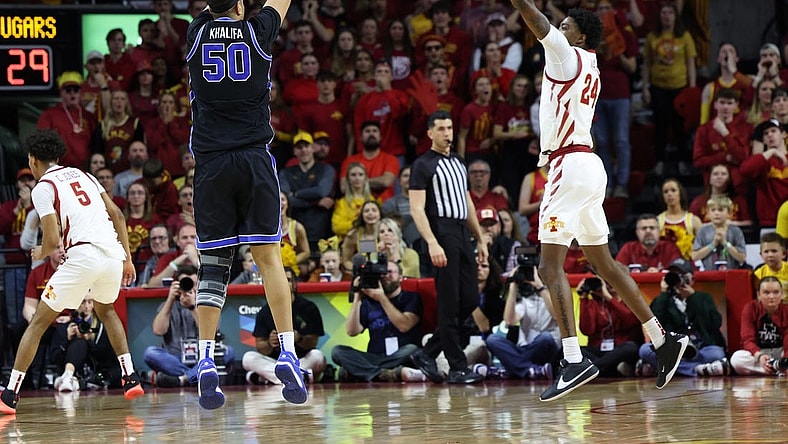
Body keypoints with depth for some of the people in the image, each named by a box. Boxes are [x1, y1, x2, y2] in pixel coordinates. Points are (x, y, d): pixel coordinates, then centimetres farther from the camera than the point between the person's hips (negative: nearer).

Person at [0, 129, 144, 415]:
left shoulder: (42, 188, 2)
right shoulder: (82, 175, 22)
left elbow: (53, 240, -6)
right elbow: (117, 215, 18)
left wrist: (41, 253, 17)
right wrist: (127, 259, 22)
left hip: (83, 255, -6)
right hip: (114, 251, 6)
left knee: (39, 323, 5)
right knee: (106, 310, 34)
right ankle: (130, 378, 24)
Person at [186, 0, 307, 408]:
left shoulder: (197, 33, 5)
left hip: (210, 164, 1)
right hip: (254, 160, -1)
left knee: (212, 266, 2)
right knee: (268, 256, 0)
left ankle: (206, 363, -7)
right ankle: (288, 354, -11)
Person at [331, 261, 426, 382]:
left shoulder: (411, 298, 9)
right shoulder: (369, 302, 16)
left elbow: (404, 325, -9)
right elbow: (352, 331, 5)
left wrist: (382, 299, -10)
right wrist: (357, 298, -1)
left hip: (401, 358, -3)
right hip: (374, 359, 3)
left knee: (411, 349, -35)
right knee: (338, 351, -21)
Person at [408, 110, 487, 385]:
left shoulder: (459, 163, 19)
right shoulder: (423, 165, -4)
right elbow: (417, 209, -12)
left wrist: (480, 239, 19)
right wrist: (432, 243, -22)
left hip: (462, 234, 8)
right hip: (442, 233, -8)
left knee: (469, 301, 5)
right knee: (449, 304, -6)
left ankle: (427, 354, 14)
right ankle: (457, 368, -4)